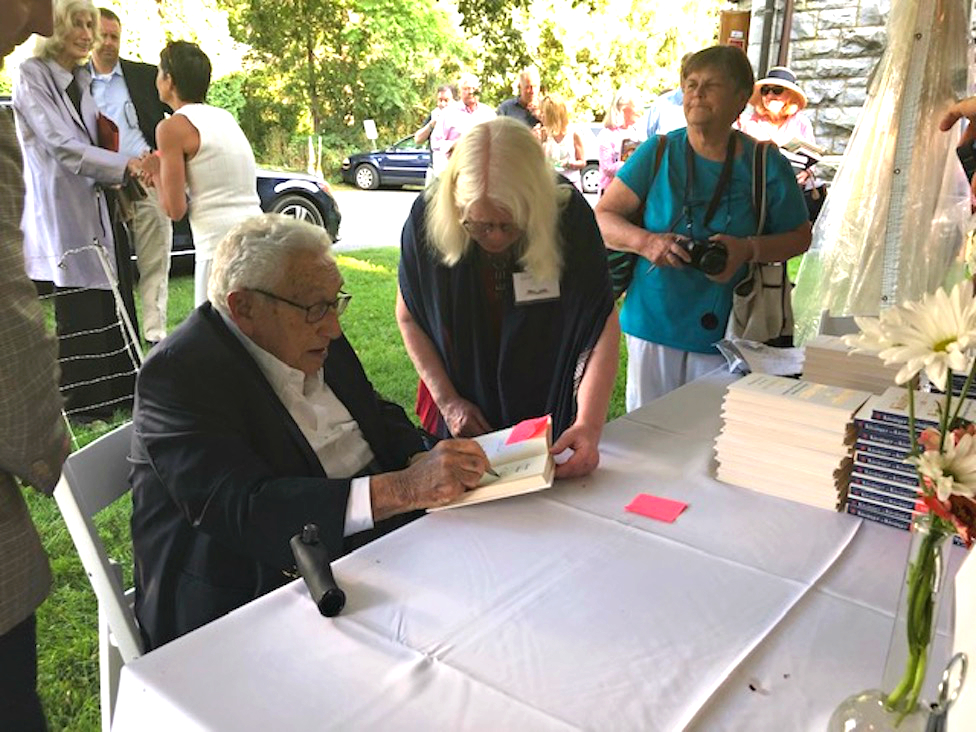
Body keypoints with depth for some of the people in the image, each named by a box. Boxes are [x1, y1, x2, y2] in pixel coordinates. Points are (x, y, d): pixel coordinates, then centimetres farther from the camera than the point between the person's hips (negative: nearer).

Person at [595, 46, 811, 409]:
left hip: (725, 332, 0)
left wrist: (749, 249, -12)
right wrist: (645, 241, -18)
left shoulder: (766, 164, 1)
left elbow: (800, 237, 8)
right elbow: (602, 218, 2)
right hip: (653, 323, 1)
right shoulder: (657, 153, 1)